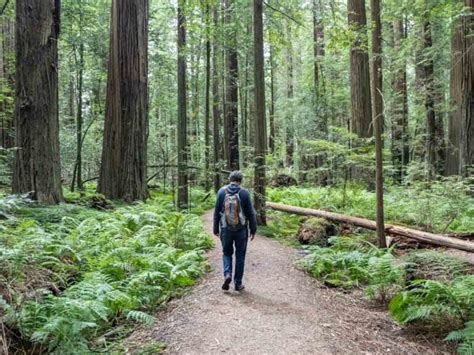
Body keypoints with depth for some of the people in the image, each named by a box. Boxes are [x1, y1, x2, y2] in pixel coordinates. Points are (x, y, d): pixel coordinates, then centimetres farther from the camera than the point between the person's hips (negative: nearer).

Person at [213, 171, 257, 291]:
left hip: (225, 229, 1)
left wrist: (216, 229, 9)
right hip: (241, 229, -1)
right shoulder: (244, 193, -7)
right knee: (240, 255, 11)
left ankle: (227, 274, -4)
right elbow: (250, 213, -5)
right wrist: (253, 230, 4)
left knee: (226, 253, 18)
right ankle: (238, 283, 15)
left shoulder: (221, 191, -2)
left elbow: (216, 212, 1)